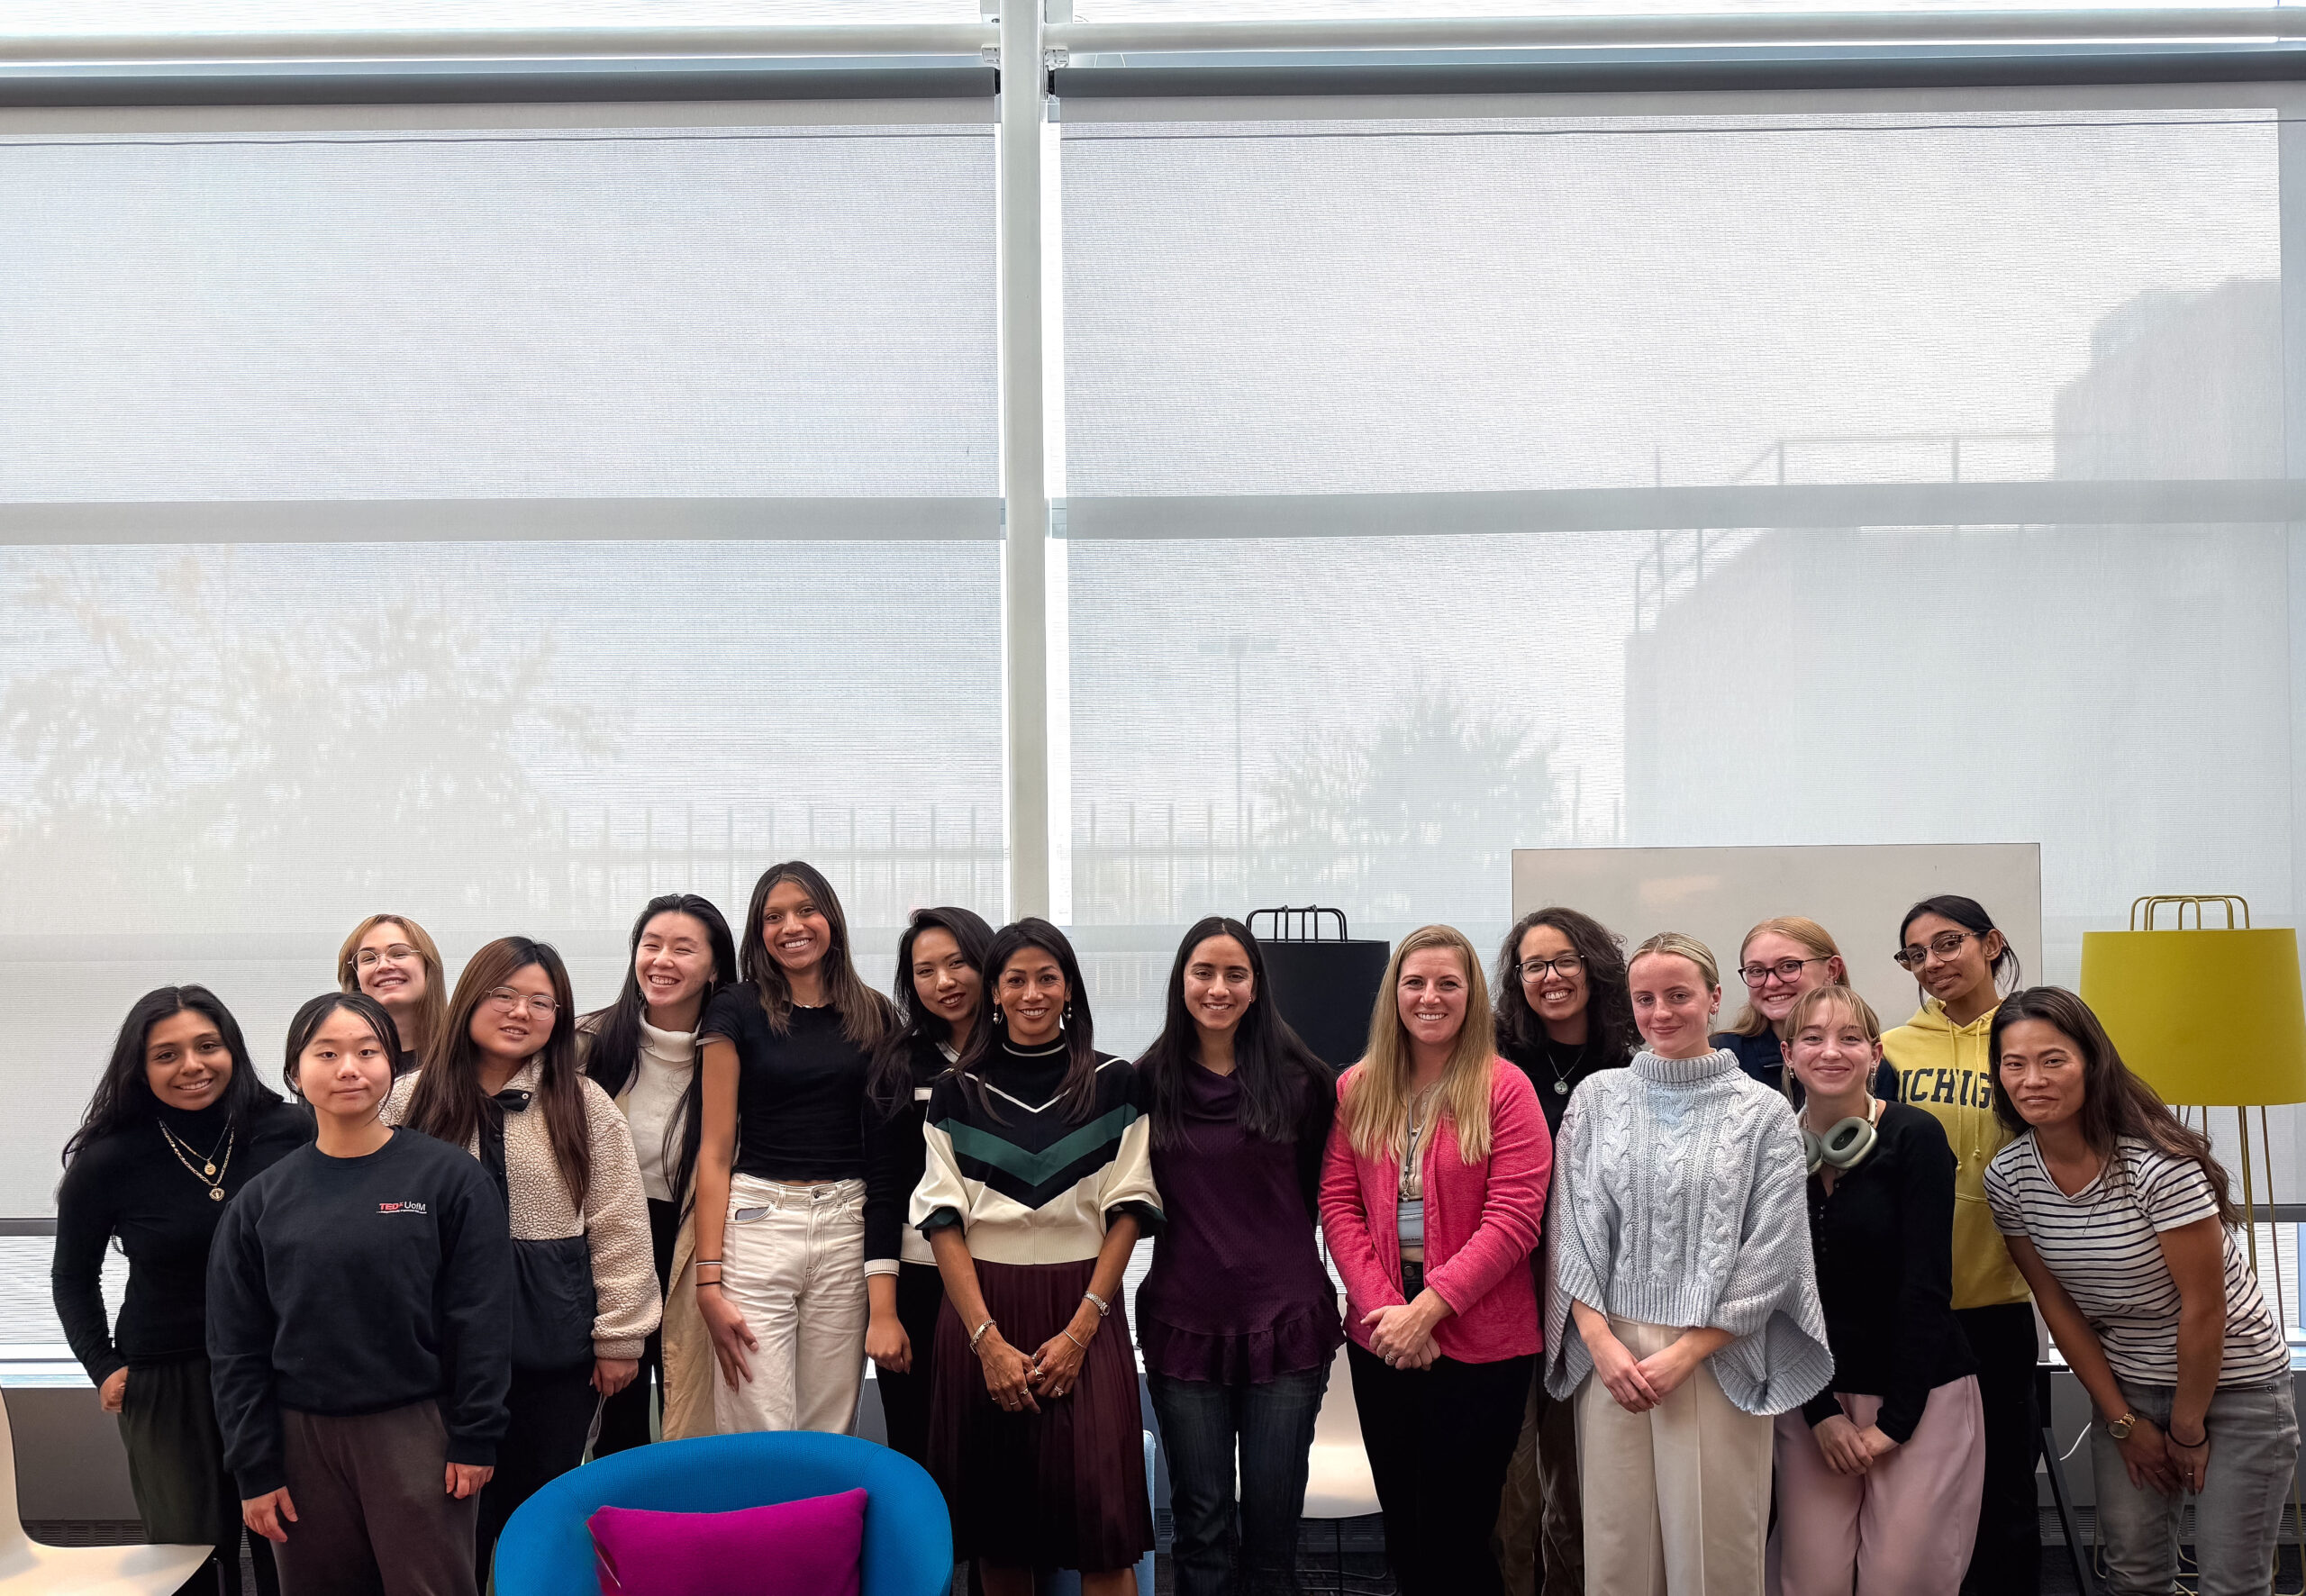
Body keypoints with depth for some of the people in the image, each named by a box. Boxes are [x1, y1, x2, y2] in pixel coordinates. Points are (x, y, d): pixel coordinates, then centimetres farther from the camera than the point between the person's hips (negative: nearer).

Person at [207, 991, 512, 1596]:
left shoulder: (450, 1177, -4)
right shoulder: (260, 1201, 4)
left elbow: (480, 1319, -4)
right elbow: (237, 1347, 6)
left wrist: (475, 1439, -7)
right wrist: (255, 1469, 2)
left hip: (418, 1432, -2)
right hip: (303, 1434, 3)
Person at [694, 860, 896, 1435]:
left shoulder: (873, 1014, 9)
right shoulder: (736, 1013, 1)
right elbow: (715, 1152, -1)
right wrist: (709, 1281, -7)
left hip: (848, 1227, 3)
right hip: (756, 1221, -2)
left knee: (831, 1432, 8)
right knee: (758, 1444, -3)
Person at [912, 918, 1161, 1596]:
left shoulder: (1115, 1084, 3)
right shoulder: (957, 1092, 5)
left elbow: (1128, 1210, 0)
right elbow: (942, 1219, 0)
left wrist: (1080, 1329, -10)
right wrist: (987, 1338, -10)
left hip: (1083, 1310, -1)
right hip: (981, 1307, 1)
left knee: (1099, 1508, -8)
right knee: (995, 1516, 5)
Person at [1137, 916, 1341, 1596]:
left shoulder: (1300, 1081, -2)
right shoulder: (1148, 1082, 0)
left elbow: (1318, 1193, 6)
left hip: (1286, 1322, -1)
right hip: (1184, 1322, 1)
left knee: (1273, 1520, 8)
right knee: (1200, 1524, 9)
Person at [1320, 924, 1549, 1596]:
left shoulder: (1505, 1088, -6)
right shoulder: (1356, 1088, 6)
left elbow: (1513, 1219, -12)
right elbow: (1338, 1205, 1)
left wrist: (1426, 1308, -17)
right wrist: (1383, 1307, -12)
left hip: (1481, 1345, -4)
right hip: (1380, 1341, 4)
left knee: (1456, 1537, 3)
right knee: (1402, 1530, 14)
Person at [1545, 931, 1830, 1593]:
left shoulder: (1763, 1112, 0)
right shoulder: (1597, 1098, 6)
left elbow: (1769, 1257, -4)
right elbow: (1573, 1231, 4)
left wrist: (1684, 1354, -10)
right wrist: (1602, 1341, -7)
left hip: (1716, 1359, -2)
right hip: (1610, 1356, 2)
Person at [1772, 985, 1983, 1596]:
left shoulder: (1914, 1137, -10)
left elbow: (1926, 1285, -12)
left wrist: (1895, 1418, -13)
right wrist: (1819, 1410, -6)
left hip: (1921, 1393, -3)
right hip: (1812, 1393, 3)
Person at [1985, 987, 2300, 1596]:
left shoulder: (2158, 1164, -26)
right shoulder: (2008, 1177, -10)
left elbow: (2203, 1308, -19)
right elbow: (2058, 1305, 0)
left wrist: (2187, 1428, -9)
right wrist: (2123, 1421, 1)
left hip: (2232, 1381, -4)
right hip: (2127, 1384, 4)